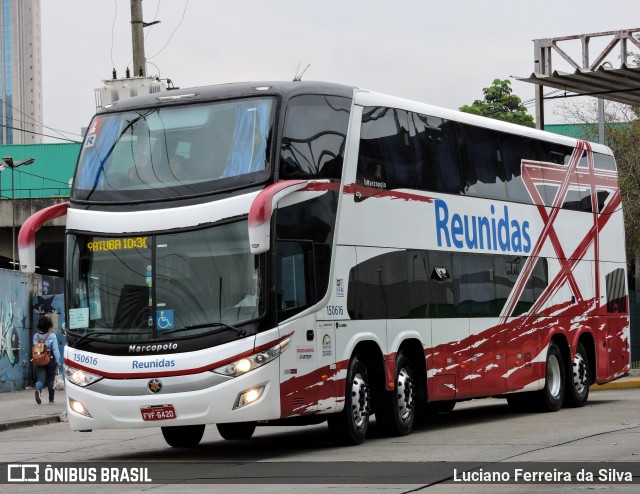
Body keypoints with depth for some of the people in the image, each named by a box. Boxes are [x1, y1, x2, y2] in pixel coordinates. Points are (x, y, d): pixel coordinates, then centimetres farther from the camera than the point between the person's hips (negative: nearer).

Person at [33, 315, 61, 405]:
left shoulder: (36, 336, 0)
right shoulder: (52, 336, -9)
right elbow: (55, 349, -8)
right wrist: (58, 362, -3)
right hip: (50, 360, -2)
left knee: (40, 379, 3)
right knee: (50, 379, 11)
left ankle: (38, 390, -30)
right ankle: (51, 399, 16)